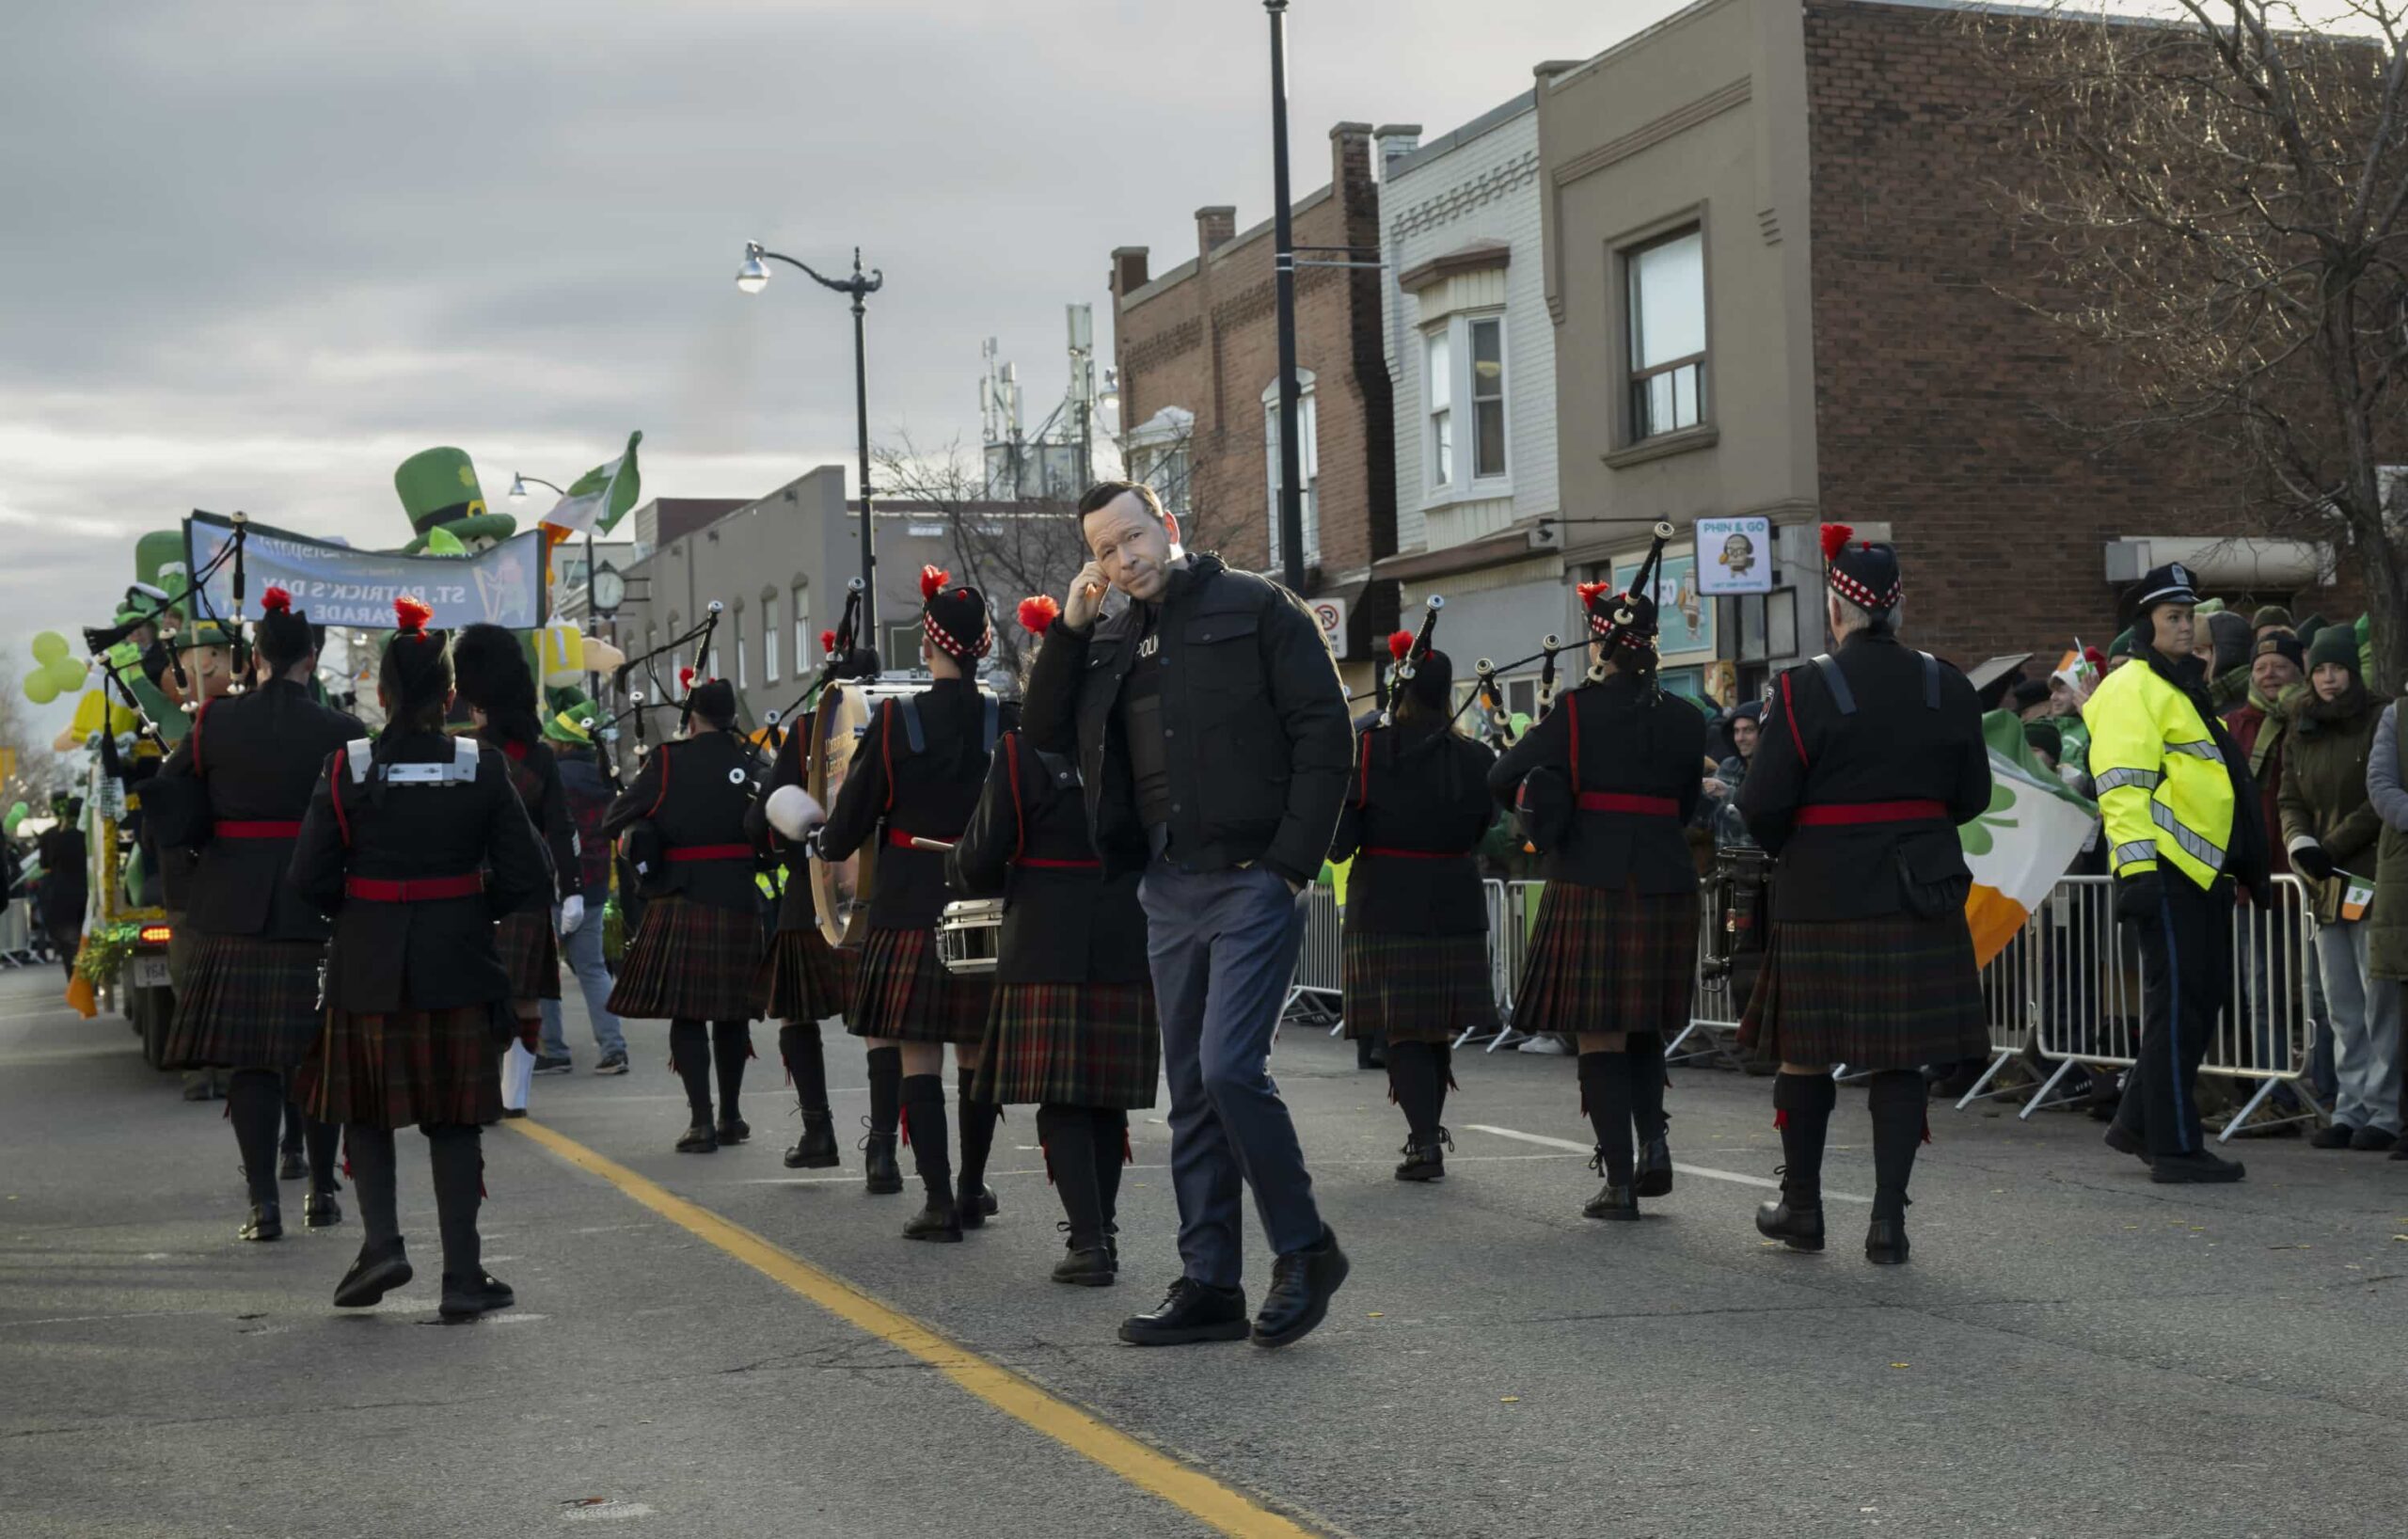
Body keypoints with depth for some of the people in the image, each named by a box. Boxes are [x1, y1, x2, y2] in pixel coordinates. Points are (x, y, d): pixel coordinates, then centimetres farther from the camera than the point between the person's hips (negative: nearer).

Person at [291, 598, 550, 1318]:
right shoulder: (480, 767, -6)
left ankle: (382, 1242, 3)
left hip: (368, 967, 0)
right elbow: (528, 876, -6)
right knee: (455, 1120, 8)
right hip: (457, 965, 0)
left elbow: (309, 878, -7)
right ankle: (463, 1276, 7)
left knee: (367, 1108, 18)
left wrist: (356, 913, 11)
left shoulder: (347, 767, -7)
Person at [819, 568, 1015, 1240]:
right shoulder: (1009, 724, -3)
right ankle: (972, 1189, 23)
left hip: (909, 909, -3)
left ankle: (939, 1201, -3)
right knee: (978, 1053, 13)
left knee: (917, 1054, 1)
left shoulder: (895, 721, -9)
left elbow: (851, 820, -2)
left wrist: (829, 842, 19)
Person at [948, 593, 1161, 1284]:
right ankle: (1102, 1232, 20)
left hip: (1049, 949, -4)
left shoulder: (1023, 751, -8)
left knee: (1061, 1098, -1)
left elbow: (979, 865, -6)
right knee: (1108, 1098, 13)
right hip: (1129, 948, 4)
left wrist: (958, 869, 16)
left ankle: (1089, 1241, -9)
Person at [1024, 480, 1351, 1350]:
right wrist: (1070, 627, 0)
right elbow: (1046, 734, 9)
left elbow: (1325, 734, -7)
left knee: (1230, 1067, -15)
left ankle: (1305, 1251, 3)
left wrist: (1294, 861, -13)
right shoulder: (1110, 642, 15)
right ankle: (1209, 1287, 14)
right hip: (1169, 889, 7)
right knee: (1192, 1089, 8)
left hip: (1254, 882, -6)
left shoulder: (1257, 609, -3)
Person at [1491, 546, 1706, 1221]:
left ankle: (1620, 1179, 0)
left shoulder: (1577, 712, -7)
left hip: (1590, 883, -4)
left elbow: (1500, 780, -2)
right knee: (1645, 1027, 19)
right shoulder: (1684, 718, 6)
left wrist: (1547, 799, 17)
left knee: (1600, 1034, 1)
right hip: (1666, 881, 4)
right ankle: (1653, 1140, 3)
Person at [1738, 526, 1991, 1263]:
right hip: (1922, 894, 3)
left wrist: (1786, 847, 10)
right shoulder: (1947, 686, 2)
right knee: (1901, 1058, 6)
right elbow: (1973, 795, 9)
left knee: (1807, 1051, 11)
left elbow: (1763, 802, -11)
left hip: (1823, 897, -3)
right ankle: (1888, 1220, 5)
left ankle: (1801, 1208, 22)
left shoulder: (1806, 688, -10)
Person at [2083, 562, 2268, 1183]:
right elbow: (2122, 787, -17)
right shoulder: (2131, 690, -9)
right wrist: (2136, 867, -24)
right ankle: (2175, 1146, -3)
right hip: (2165, 871, -10)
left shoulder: (2183, 686, 22)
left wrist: (2249, 865, 26)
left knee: (2201, 998, 12)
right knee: (2177, 1003, -7)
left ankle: (2139, 1124, 21)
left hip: (2203, 870, 10)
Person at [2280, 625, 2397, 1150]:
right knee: (2342, 1009, 10)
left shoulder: (2378, 723, -5)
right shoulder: (2302, 732, 15)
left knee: (2380, 1003, -6)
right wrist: (2300, 844, -6)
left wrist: (2335, 845, -12)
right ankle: (2350, 1108, 15)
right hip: (2324, 885, 6)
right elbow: (2290, 800, 13)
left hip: (2372, 880, -6)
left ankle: (2383, 1112, -2)